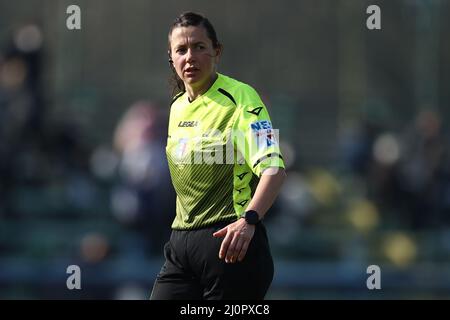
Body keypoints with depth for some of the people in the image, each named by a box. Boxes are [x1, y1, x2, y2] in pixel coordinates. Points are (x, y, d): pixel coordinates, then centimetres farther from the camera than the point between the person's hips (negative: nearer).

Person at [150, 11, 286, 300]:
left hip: (230, 243, -7)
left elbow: (273, 168, -22)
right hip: (181, 243, 7)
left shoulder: (240, 97, -10)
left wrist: (249, 220, -38)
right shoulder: (177, 107, 13)